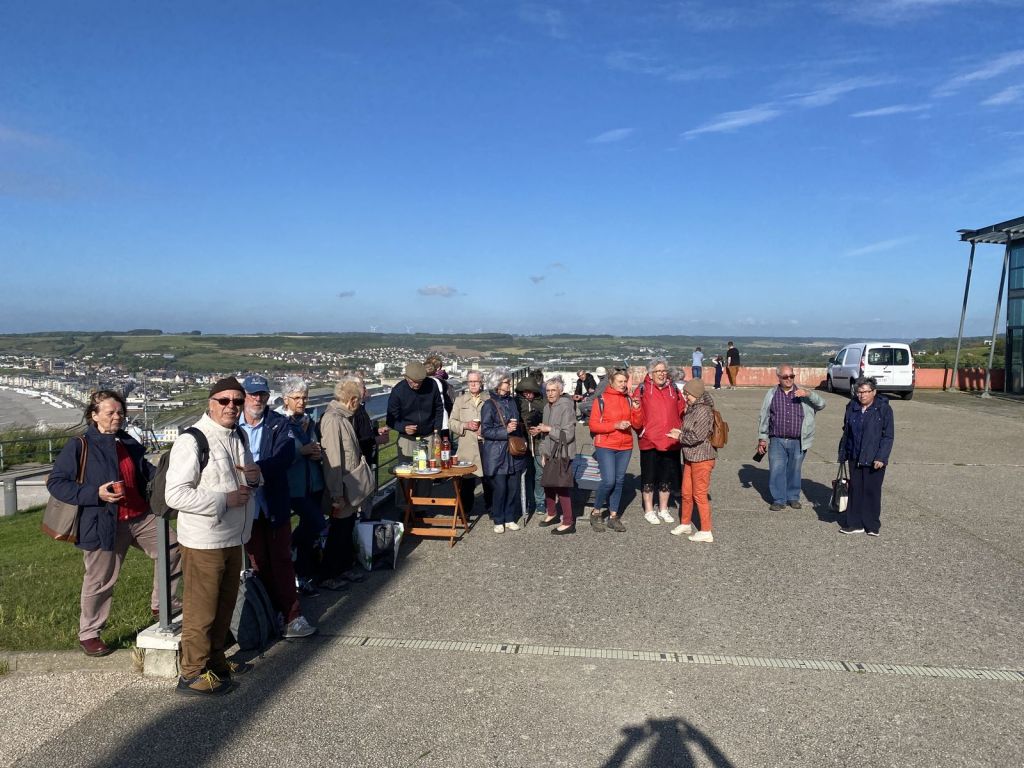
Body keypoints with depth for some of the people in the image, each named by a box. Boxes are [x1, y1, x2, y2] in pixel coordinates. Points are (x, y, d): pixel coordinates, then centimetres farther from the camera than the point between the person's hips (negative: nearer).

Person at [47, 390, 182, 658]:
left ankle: (159, 604, 18)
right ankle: (88, 635, 26)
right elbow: (55, 483, -10)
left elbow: (148, 472, 24)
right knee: (100, 581, 6)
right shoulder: (79, 446, -7)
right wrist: (95, 494, -21)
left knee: (173, 548, 0)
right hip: (103, 523, -5)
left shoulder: (129, 443, 11)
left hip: (140, 517, 6)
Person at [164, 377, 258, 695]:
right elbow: (175, 494, -23)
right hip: (203, 541, -9)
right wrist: (225, 499, -23)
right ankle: (192, 673, 18)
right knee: (201, 609, 3)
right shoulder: (192, 441, -18)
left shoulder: (238, 437, 10)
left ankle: (216, 659, 37)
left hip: (234, 538, 9)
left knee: (225, 605, 20)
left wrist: (255, 477, 0)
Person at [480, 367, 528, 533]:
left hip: (514, 452, 5)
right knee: (500, 488, -3)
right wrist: (505, 430, -19)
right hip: (497, 454, -5)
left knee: (514, 487, 6)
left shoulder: (512, 401, 10)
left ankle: (510, 518, 20)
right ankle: (498, 520, 14)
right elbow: (485, 431, -12)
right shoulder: (489, 405, -7)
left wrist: (517, 427, 7)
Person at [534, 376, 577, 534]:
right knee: (548, 484, 17)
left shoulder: (565, 407, -16)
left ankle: (568, 522, 5)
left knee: (562, 488, -5)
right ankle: (552, 514, 35)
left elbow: (568, 435, -20)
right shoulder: (547, 407, 10)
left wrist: (549, 429, -17)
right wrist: (541, 442, 15)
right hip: (549, 453, 8)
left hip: (562, 454, -8)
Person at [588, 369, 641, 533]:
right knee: (609, 481, -13)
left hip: (625, 447, 5)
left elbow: (637, 425, 9)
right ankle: (596, 513, 7)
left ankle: (613, 516, 18)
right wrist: (615, 425, -18)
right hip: (605, 447, -5)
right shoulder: (602, 400, -5)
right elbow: (593, 425, -10)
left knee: (619, 481, 7)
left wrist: (636, 409, -8)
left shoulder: (629, 400, 9)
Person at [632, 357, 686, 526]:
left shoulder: (674, 390, 8)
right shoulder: (642, 390, -3)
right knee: (649, 477, 6)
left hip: (671, 442, 4)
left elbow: (682, 411, 11)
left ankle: (663, 509, 30)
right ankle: (649, 511, 21)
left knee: (668, 477, 13)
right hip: (649, 441, -3)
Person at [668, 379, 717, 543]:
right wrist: (681, 432, 5)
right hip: (690, 457, 10)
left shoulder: (703, 410, -19)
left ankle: (706, 532, 7)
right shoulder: (692, 408, 11)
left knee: (699, 494, -2)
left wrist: (680, 436, -9)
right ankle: (685, 524, 34)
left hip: (702, 457, -10)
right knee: (686, 492, 18)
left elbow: (697, 436, -23)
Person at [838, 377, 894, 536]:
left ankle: (873, 525, 14)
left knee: (872, 491, 2)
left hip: (874, 459, -5)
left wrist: (881, 457, -16)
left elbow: (888, 436, -9)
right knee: (855, 490, 8)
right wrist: (843, 453, 15)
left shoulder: (884, 409, -8)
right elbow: (846, 432, 15)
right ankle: (855, 523, 16)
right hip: (855, 457, 5)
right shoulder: (852, 407, 6)